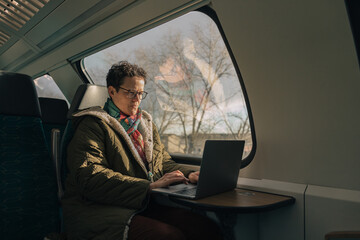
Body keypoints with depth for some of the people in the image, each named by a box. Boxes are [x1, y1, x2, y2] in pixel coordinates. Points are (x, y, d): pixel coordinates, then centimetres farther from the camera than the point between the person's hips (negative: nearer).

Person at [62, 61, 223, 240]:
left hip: (144, 204, 7)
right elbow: (90, 178, -15)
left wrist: (188, 174, 2)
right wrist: (150, 186, -21)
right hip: (101, 210, -6)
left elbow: (163, 161, 25)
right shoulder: (92, 125, -2)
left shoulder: (145, 123, 22)